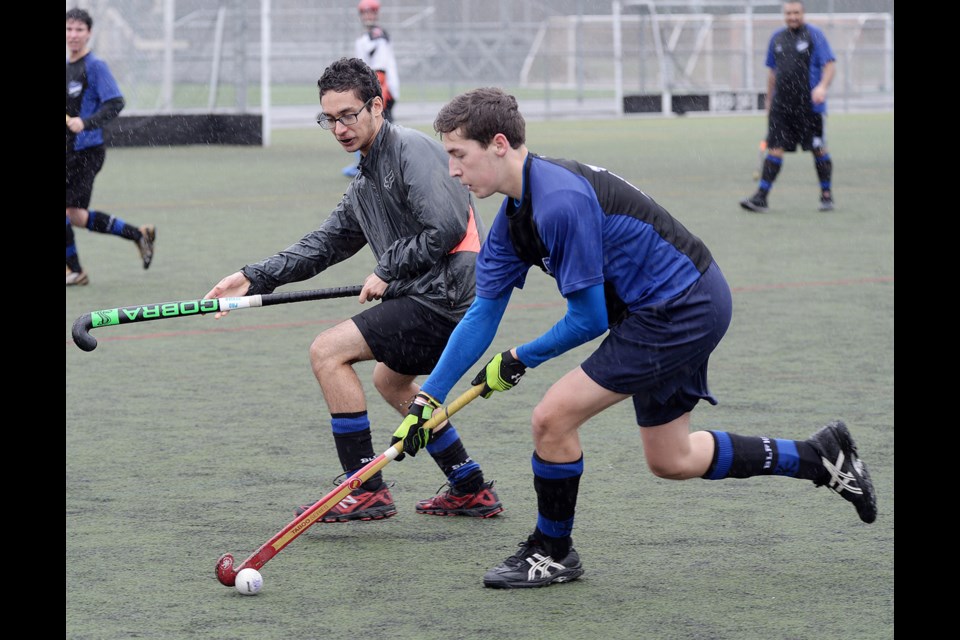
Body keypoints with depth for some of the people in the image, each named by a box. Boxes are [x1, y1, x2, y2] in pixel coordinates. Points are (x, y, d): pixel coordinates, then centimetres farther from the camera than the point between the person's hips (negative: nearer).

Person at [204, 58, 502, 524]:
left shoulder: (412, 150, -12)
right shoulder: (365, 183, 18)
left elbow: (447, 228, -23)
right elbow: (323, 244, 19)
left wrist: (388, 271, -12)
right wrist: (254, 278, 9)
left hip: (447, 295, -11)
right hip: (428, 298, 11)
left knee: (328, 351, -11)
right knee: (391, 379, 31)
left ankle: (367, 492, -9)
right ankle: (472, 490, 32)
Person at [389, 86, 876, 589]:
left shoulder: (559, 202, -26)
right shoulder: (514, 216, 5)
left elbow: (588, 319, -20)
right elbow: (483, 313, 11)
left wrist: (518, 359, -4)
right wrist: (428, 398, 7)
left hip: (680, 310, -10)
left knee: (552, 418, -11)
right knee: (670, 462, 19)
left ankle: (552, 553, 10)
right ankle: (819, 457, 30)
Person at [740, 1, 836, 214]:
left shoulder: (814, 35, -2)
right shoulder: (777, 38, 13)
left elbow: (830, 64, -8)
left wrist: (823, 86, -25)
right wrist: (769, 100, 22)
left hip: (810, 106, -4)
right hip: (781, 106, 4)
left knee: (819, 150, 3)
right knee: (774, 149, -3)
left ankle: (826, 195, 17)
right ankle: (761, 198, -7)